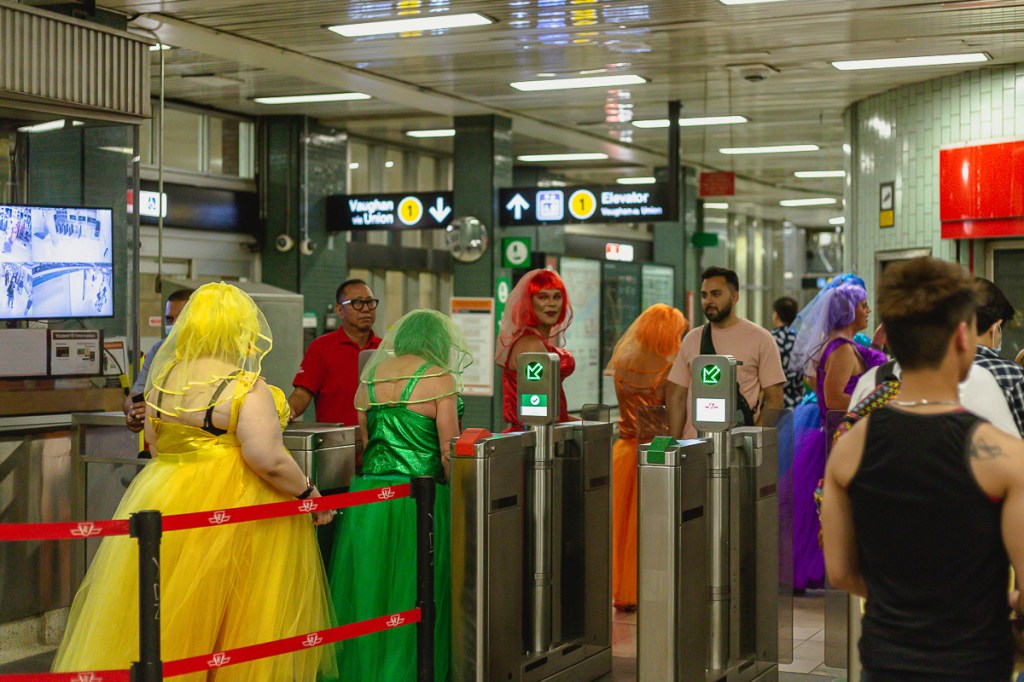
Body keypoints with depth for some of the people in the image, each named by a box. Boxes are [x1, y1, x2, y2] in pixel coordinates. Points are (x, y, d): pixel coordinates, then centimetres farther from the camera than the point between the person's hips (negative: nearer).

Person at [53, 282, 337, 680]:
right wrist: (309, 494, -10)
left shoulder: (163, 377, 6)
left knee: (167, 618, 14)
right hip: (230, 508, -6)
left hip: (163, 498, 7)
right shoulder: (245, 387, -15)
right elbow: (267, 458, -23)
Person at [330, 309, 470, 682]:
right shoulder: (439, 378, -5)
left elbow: (365, 441, 14)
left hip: (367, 497, 5)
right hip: (419, 498, -5)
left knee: (366, 596, 10)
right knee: (413, 598, 2)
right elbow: (448, 452, -8)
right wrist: (454, 495, 3)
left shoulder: (370, 377, 11)